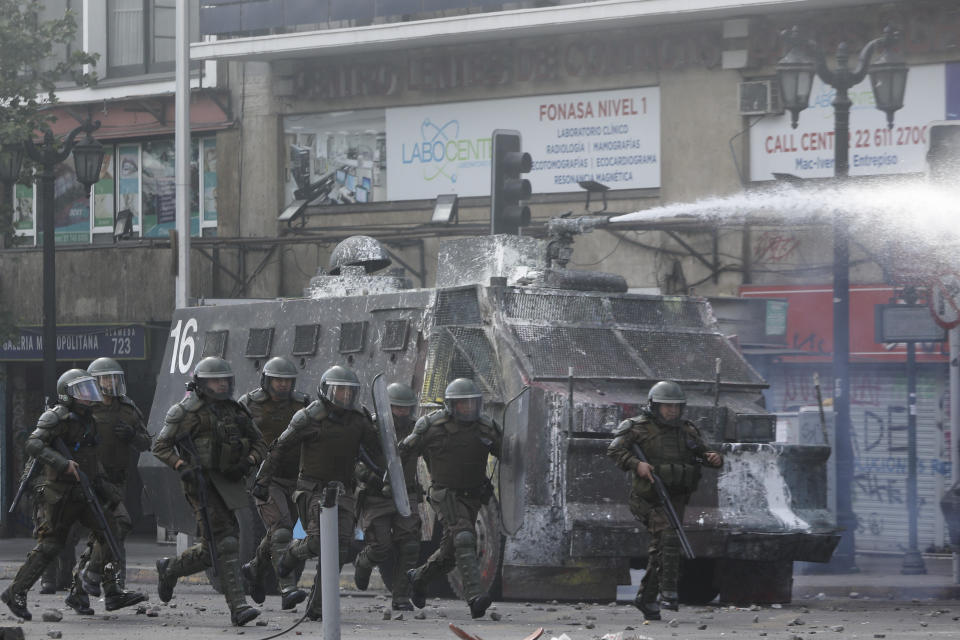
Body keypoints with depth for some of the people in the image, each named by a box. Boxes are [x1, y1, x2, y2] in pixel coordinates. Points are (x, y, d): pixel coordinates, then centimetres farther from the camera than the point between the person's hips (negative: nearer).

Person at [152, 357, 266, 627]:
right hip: (202, 482, -7)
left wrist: (248, 462, -2)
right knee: (225, 543, -16)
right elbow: (161, 446, -2)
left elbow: (259, 443, 18)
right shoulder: (187, 412, -4)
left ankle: (170, 569, 38)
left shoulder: (236, 411, 14)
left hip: (228, 482, 7)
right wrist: (182, 467, -16)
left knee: (212, 549, 13)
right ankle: (238, 606, -20)